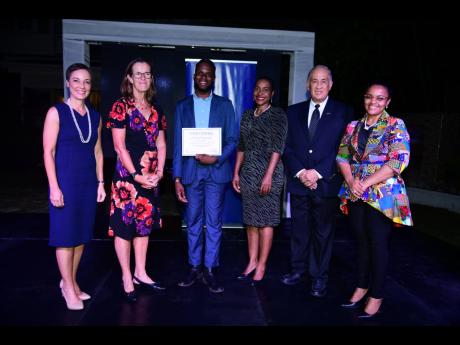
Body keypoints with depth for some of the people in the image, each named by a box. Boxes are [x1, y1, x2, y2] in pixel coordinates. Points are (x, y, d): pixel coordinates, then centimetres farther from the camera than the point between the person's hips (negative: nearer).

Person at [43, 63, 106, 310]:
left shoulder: (95, 116, 9)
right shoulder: (56, 112, -5)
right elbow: (48, 152, -8)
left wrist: (100, 183, 9)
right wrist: (54, 187, -14)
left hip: (88, 183, 5)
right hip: (66, 181, -5)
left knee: (82, 234, 11)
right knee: (65, 235, 3)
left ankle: (71, 281, 27)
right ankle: (68, 289, 17)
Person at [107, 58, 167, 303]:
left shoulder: (156, 110, 11)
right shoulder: (121, 107, -5)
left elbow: (161, 145, 11)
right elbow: (119, 146, -10)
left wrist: (159, 172, -2)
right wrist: (137, 176, -13)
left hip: (151, 177, 6)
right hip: (127, 174, -6)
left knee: (145, 223, 12)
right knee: (124, 224, 0)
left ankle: (140, 273, 25)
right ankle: (127, 278, 14)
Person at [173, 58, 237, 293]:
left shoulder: (224, 105, 6)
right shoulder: (182, 106, 8)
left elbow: (232, 140, 3)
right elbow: (178, 144, 5)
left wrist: (216, 158, -16)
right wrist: (177, 178, -1)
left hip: (216, 170, -1)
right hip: (190, 171, 1)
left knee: (214, 223, 3)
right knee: (193, 223, 9)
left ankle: (210, 270, 14)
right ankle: (194, 268, 22)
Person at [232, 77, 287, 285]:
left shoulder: (278, 115, -3)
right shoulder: (247, 115, 13)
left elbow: (278, 147, -11)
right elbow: (241, 146, 14)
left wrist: (268, 175, -18)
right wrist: (236, 173, 10)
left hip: (268, 172, -5)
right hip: (248, 172, 6)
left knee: (265, 220, 0)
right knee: (250, 220, 9)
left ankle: (261, 265, 11)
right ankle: (252, 262, 20)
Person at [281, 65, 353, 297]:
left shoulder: (343, 112, 1)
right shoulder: (294, 111, 9)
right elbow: (287, 147, 4)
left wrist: (318, 172, -13)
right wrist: (300, 172, -10)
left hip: (326, 183, -2)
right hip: (299, 182, 2)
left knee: (323, 232, 7)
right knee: (299, 230, 12)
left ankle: (319, 277, 21)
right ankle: (298, 269, 29)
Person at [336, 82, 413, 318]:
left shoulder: (395, 126, -3)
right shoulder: (353, 126, 11)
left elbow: (398, 161, -14)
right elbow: (342, 156, 10)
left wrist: (366, 183, -17)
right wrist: (351, 181, -9)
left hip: (382, 194, -4)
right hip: (355, 194, 4)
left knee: (378, 243, 2)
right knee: (361, 241, 12)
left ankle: (376, 295, 17)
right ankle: (362, 286, 28)